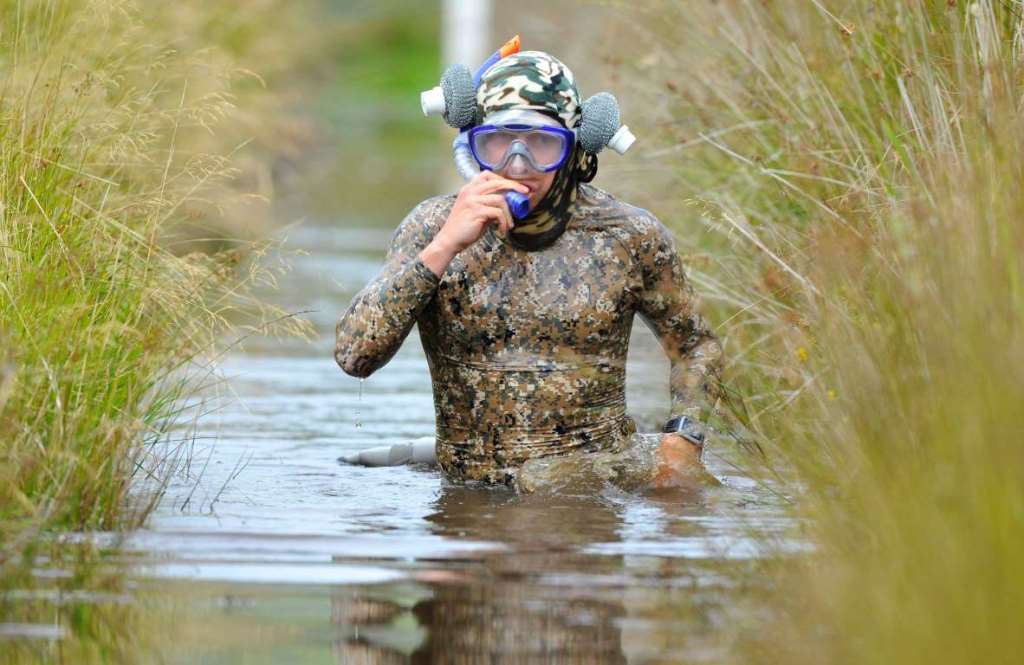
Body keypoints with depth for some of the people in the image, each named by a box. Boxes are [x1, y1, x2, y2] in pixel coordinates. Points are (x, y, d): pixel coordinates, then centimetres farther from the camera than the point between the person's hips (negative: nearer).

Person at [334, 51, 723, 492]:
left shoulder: (630, 237, -1)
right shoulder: (432, 227, -2)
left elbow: (696, 346, 15)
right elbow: (353, 356, -13)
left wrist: (684, 435, -5)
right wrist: (444, 247, -20)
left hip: (601, 468, 1)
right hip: (473, 489, -1)